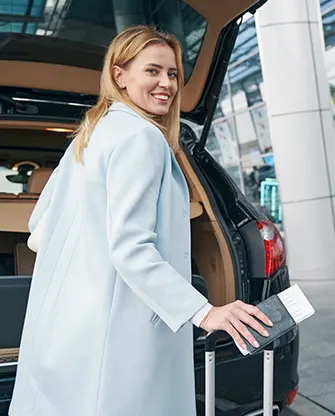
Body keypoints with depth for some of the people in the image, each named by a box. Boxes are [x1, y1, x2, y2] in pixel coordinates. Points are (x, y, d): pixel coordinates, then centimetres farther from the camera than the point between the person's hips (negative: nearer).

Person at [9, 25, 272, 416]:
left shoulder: (91, 131, 13)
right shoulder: (142, 136, -14)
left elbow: (40, 220, 16)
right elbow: (130, 247, -23)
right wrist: (204, 312, -23)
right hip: (115, 333, -9)